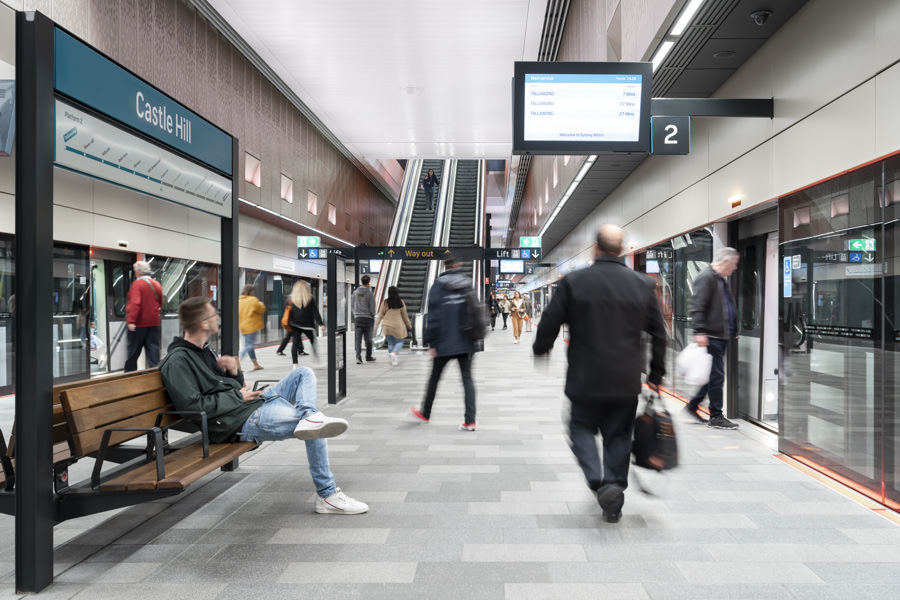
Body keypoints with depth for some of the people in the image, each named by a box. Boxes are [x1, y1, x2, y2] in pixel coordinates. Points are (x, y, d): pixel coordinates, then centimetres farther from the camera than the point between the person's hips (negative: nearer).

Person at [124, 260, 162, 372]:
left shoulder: (137, 284, -12)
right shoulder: (157, 284, 7)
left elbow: (135, 303, -21)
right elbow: (160, 304, 17)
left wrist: (131, 321, -22)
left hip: (139, 323, -5)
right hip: (154, 322, 5)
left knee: (133, 351, 7)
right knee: (153, 349, 6)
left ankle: (129, 373, 18)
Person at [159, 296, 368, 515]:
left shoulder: (204, 349, 17)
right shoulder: (177, 361, -13)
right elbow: (193, 406, -23)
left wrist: (234, 372, -1)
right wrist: (238, 396, -13)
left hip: (257, 402, 10)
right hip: (243, 422, -10)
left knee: (304, 373, 7)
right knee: (314, 431, -15)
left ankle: (309, 416, -24)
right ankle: (327, 496, -4)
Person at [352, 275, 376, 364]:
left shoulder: (355, 292, 3)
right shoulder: (370, 294, -9)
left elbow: (353, 306, 8)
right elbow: (372, 308, -8)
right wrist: (373, 318, 5)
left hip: (358, 318, 3)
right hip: (368, 318, -3)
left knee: (358, 339, 0)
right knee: (368, 339, 10)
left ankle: (358, 356, -14)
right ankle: (368, 357, 20)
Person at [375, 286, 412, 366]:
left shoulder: (385, 302, -3)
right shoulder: (401, 302, -5)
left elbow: (381, 314, 1)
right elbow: (405, 315, 2)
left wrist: (377, 324, 11)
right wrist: (409, 324, 15)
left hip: (387, 326, 2)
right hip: (398, 325, -2)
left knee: (390, 343, 12)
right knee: (399, 342, 9)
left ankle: (393, 359, 13)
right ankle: (394, 353, -17)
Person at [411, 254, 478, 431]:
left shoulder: (438, 286, -6)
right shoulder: (469, 285, 3)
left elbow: (433, 316, -9)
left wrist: (431, 342, -6)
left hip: (444, 342, -2)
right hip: (465, 342, 2)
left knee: (434, 378, 13)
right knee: (467, 378, 5)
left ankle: (425, 414, 31)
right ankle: (470, 420, -2)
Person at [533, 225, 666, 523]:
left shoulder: (573, 282, -9)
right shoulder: (642, 284, 1)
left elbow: (549, 323, -4)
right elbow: (659, 334, 7)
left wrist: (540, 349, 16)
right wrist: (656, 373, 18)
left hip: (586, 379, -3)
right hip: (626, 381, 3)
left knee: (581, 428, 15)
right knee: (618, 436, 15)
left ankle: (601, 482, -6)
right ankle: (614, 504, 23)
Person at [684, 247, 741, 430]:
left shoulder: (720, 279, 20)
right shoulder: (706, 277, -12)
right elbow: (696, 307, -20)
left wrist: (732, 330, 25)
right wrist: (700, 332, -26)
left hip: (721, 336, 10)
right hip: (711, 336, -10)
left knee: (715, 374, 14)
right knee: (717, 375, -4)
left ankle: (693, 405, 24)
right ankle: (716, 416, 5)